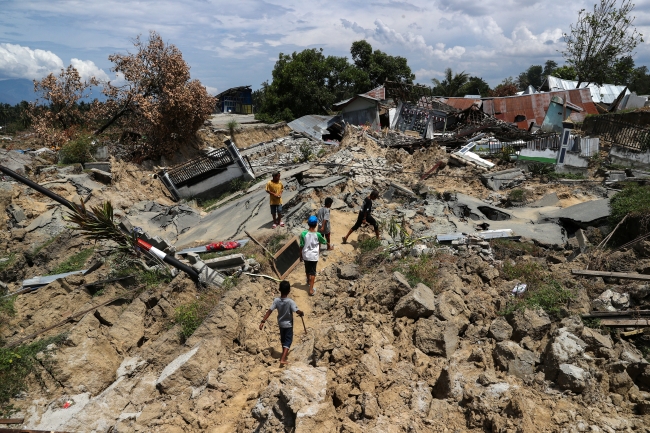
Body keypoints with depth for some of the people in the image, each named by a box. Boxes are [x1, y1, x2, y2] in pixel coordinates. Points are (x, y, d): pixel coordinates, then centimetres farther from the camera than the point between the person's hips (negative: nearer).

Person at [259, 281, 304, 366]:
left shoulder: (276, 300, -16)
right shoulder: (290, 301, -27)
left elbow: (269, 311, -17)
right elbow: (297, 311, -32)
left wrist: (263, 321, -16)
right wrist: (302, 313, -9)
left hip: (280, 323, 4)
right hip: (288, 324, -4)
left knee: (283, 339, 25)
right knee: (288, 341, 6)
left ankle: (284, 353, 44)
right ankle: (283, 359, -5)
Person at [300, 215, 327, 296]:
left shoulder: (303, 234, -15)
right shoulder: (317, 234, -18)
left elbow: (301, 246, -6)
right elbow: (324, 241, 2)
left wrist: (301, 255, 9)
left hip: (305, 255, 3)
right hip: (314, 256, -3)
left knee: (307, 269, 25)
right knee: (312, 272, 6)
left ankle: (309, 281, 51)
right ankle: (311, 289, 5)